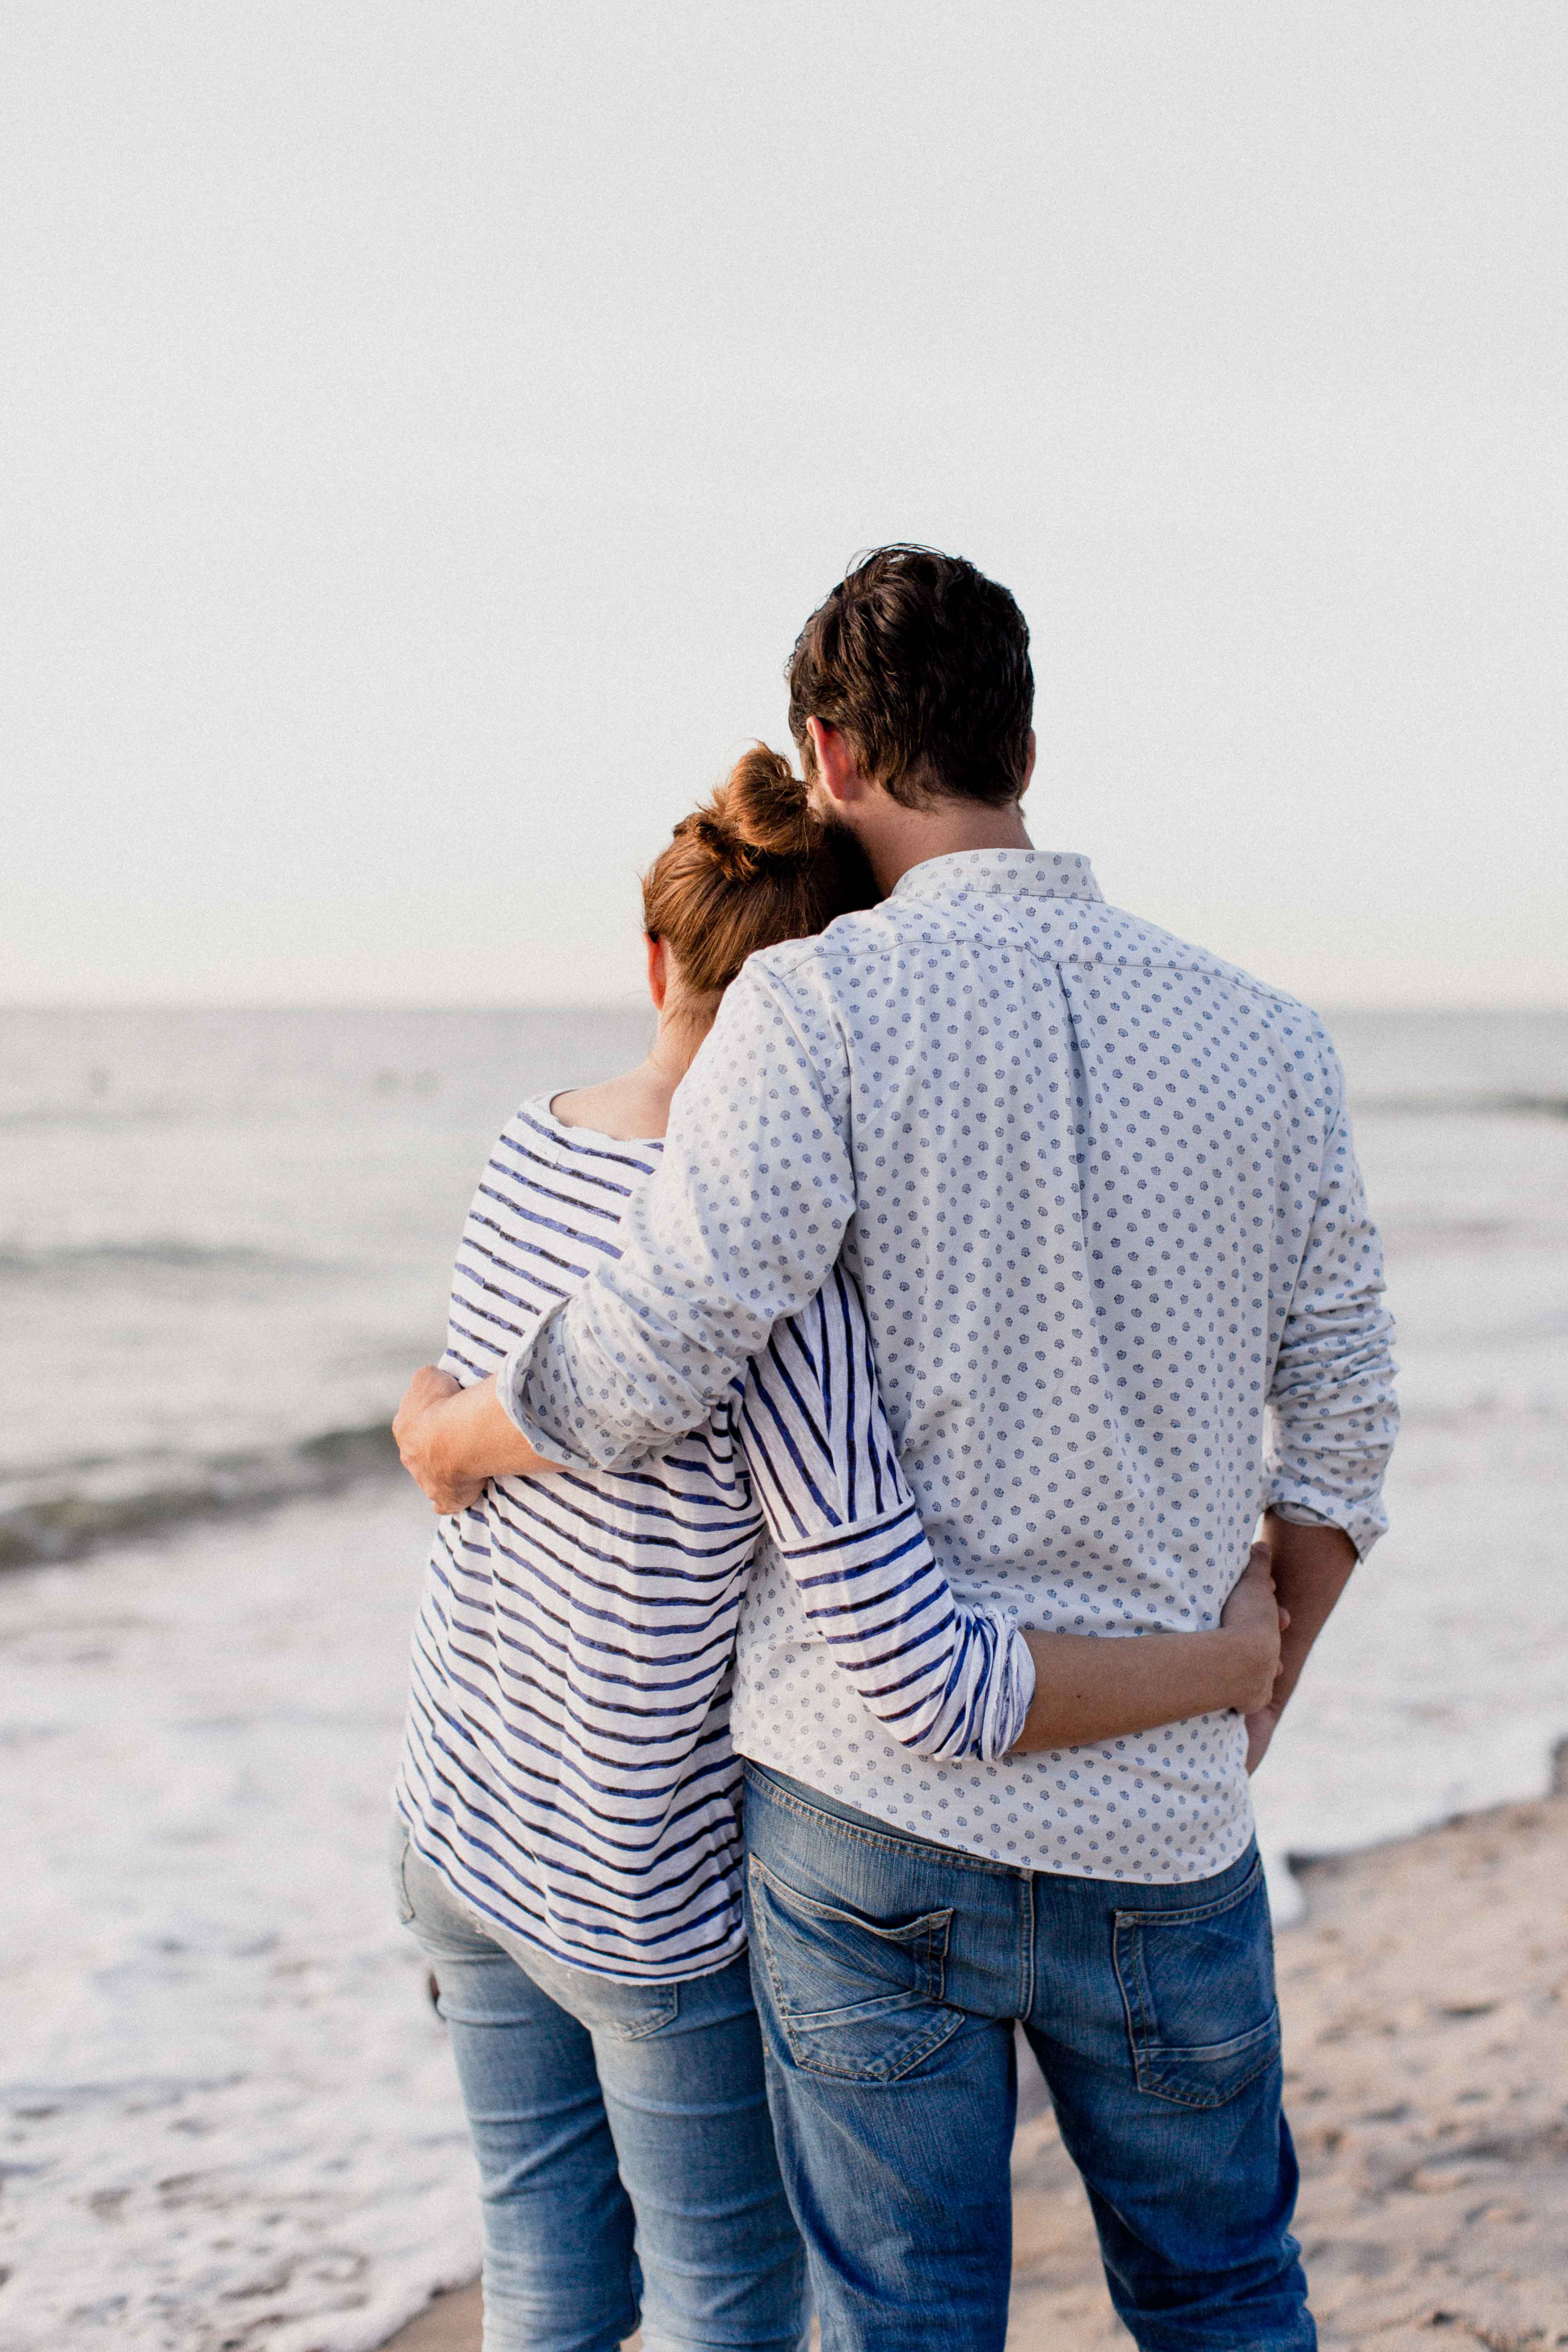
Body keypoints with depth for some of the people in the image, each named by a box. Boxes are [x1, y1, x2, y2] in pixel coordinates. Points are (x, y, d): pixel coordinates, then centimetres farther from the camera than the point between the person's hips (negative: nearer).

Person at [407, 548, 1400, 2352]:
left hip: (873, 1801, -3)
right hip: (1159, 1827, 4)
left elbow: (648, 1358, -17)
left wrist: (449, 1429, 5)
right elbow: (1338, 1439, 7)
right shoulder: (1263, 1039, 2)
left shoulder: (821, 1007, -11)